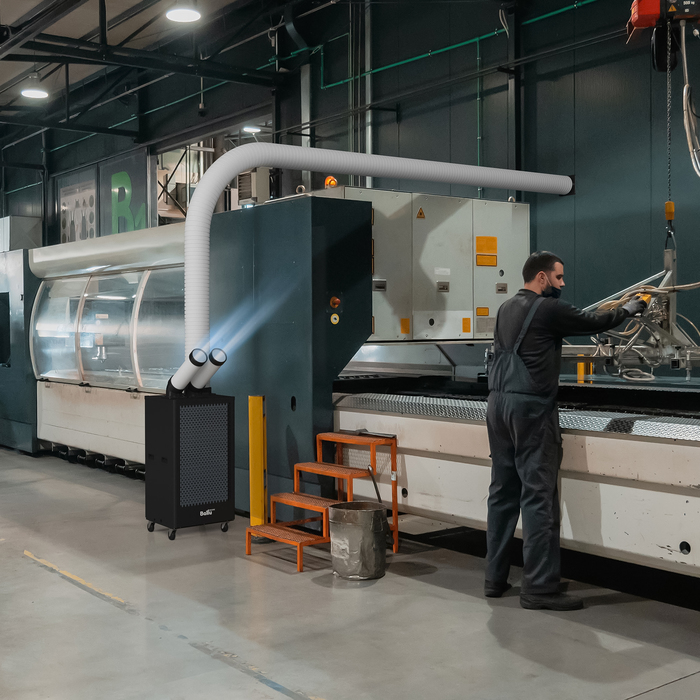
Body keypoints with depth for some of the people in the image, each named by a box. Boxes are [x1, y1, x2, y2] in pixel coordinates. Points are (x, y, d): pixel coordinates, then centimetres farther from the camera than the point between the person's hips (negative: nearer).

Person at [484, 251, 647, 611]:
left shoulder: (507, 309, 15)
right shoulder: (548, 309, -8)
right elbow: (592, 323, 1)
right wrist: (627, 310, 19)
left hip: (498, 404, 9)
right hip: (531, 407, -9)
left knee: (503, 492, 11)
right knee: (539, 495, -5)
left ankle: (495, 578, 16)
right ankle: (539, 588, -3)